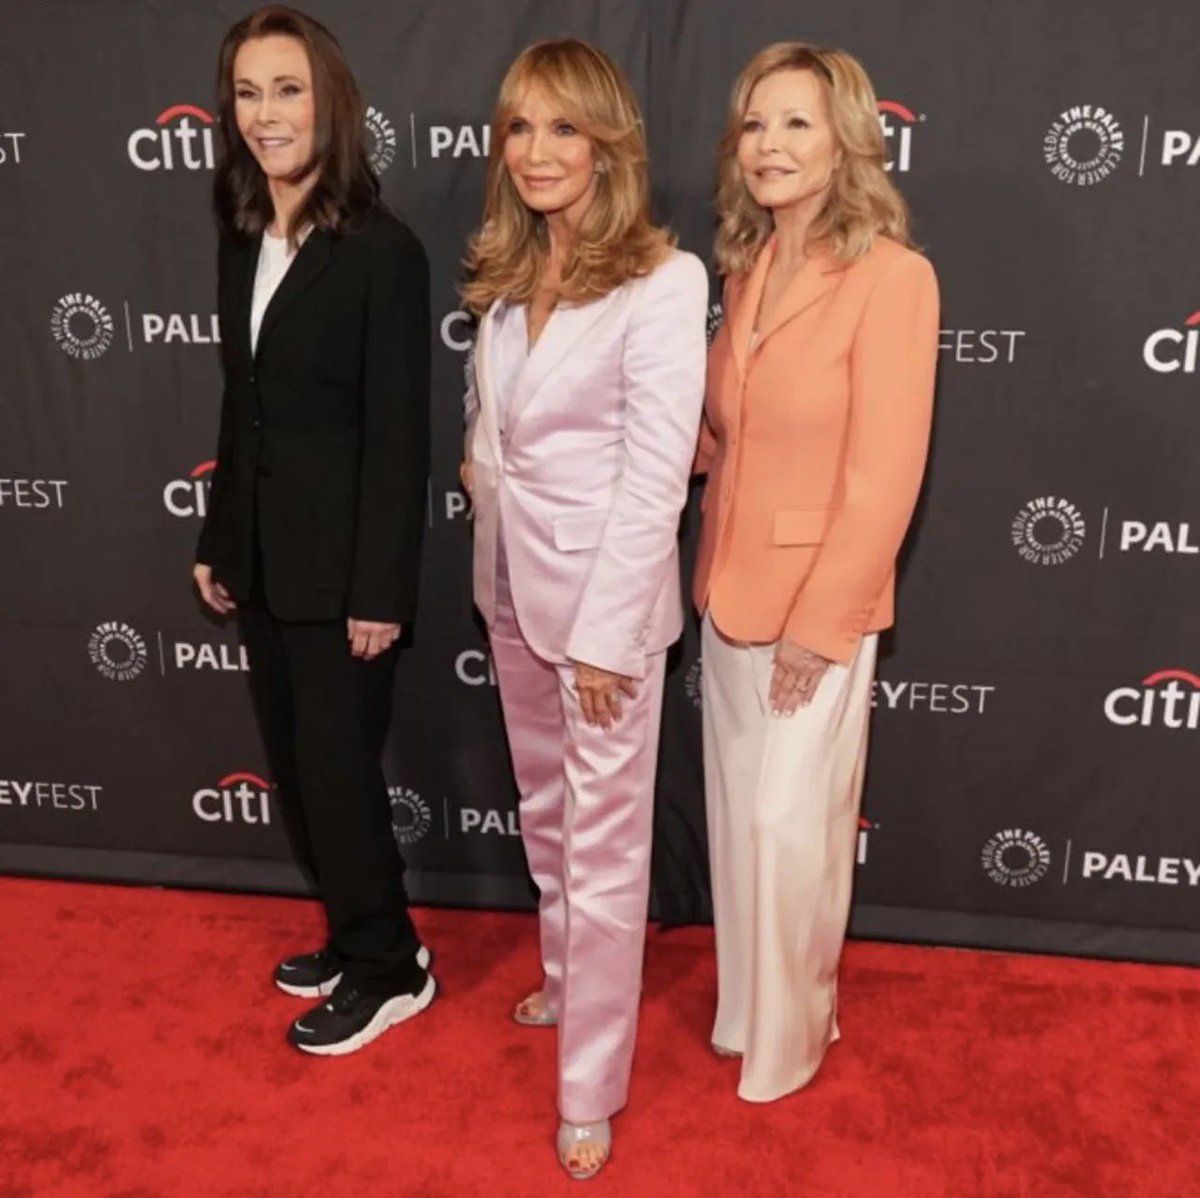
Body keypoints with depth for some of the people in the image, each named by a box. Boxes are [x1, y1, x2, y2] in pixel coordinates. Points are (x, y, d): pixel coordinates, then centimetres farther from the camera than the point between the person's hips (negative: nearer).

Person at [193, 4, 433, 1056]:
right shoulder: (242, 241, 8)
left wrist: (380, 588, -17)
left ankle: (389, 968, 24)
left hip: (341, 561, -7)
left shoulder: (383, 250, -14)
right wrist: (217, 540, 14)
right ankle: (358, 937, 35)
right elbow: (242, 407, 13)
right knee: (295, 765, 16)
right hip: (264, 557, 8)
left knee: (338, 767, 2)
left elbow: (399, 434, -16)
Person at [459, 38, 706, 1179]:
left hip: (605, 591, -7)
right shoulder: (509, 269, 6)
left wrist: (604, 633, -19)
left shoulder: (662, 280, -16)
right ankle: (569, 982, 46)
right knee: (543, 810, 22)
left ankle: (590, 1092, 21)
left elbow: (654, 478, -19)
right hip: (512, 583, 7)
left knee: (603, 845, 5)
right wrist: (482, 462, 6)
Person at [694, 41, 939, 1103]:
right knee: (739, 813, 17)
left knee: (790, 825, 5)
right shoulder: (751, 267, 6)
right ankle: (744, 1005, 38)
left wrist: (819, 625, -16)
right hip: (733, 589, 7)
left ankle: (789, 1034, 29)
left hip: (817, 603, -7)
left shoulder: (891, 276, -16)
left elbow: (883, 478, -17)